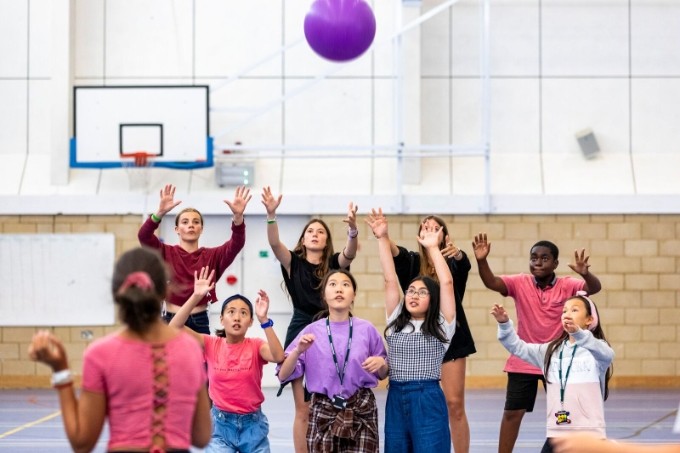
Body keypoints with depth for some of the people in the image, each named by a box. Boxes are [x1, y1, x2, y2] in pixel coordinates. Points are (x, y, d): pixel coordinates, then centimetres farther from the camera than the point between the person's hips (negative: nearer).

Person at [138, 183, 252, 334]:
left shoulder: (211, 256, 5)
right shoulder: (166, 253, 1)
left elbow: (237, 244, -12)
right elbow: (144, 236, -16)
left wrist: (238, 216, -31)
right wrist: (161, 212, -33)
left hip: (200, 323, 2)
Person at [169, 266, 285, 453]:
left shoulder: (255, 346, -6)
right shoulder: (211, 345, -4)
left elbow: (278, 357, -28)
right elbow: (174, 328, -15)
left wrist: (264, 320, -34)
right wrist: (196, 297, -24)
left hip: (252, 423, 1)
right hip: (221, 423, -1)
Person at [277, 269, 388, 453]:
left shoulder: (366, 329, 3)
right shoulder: (312, 331, 2)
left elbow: (382, 374, 14)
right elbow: (283, 375, 1)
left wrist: (381, 363, -8)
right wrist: (298, 351, -15)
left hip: (362, 410, 0)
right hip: (323, 412, 0)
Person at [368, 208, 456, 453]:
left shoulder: (441, 326, 3)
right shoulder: (396, 322, 12)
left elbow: (447, 282, -6)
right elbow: (390, 279, 6)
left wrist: (433, 248, -5)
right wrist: (383, 239, 1)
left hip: (428, 401, -4)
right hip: (396, 400, 4)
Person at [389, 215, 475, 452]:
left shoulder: (452, 262, 1)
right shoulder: (412, 261, 2)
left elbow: (464, 263, -22)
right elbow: (395, 252, -18)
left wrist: (457, 252, -46)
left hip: (450, 337, -1)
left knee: (455, 404, -3)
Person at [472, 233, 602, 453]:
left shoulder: (567, 286, -9)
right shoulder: (520, 283, -6)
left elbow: (594, 288, -25)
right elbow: (491, 282, -19)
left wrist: (585, 273, -47)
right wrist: (481, 261, -38)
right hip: (523, 362, 1)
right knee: (512, 413, 4)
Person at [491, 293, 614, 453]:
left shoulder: (595, 348, -4)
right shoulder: (552, 350, 12)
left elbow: (606, 354, -27)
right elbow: (518, 347, 8)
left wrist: (578, 333, -45)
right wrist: (504, 323, -11)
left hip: (589, 433, -5)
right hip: (557, 431, 5)